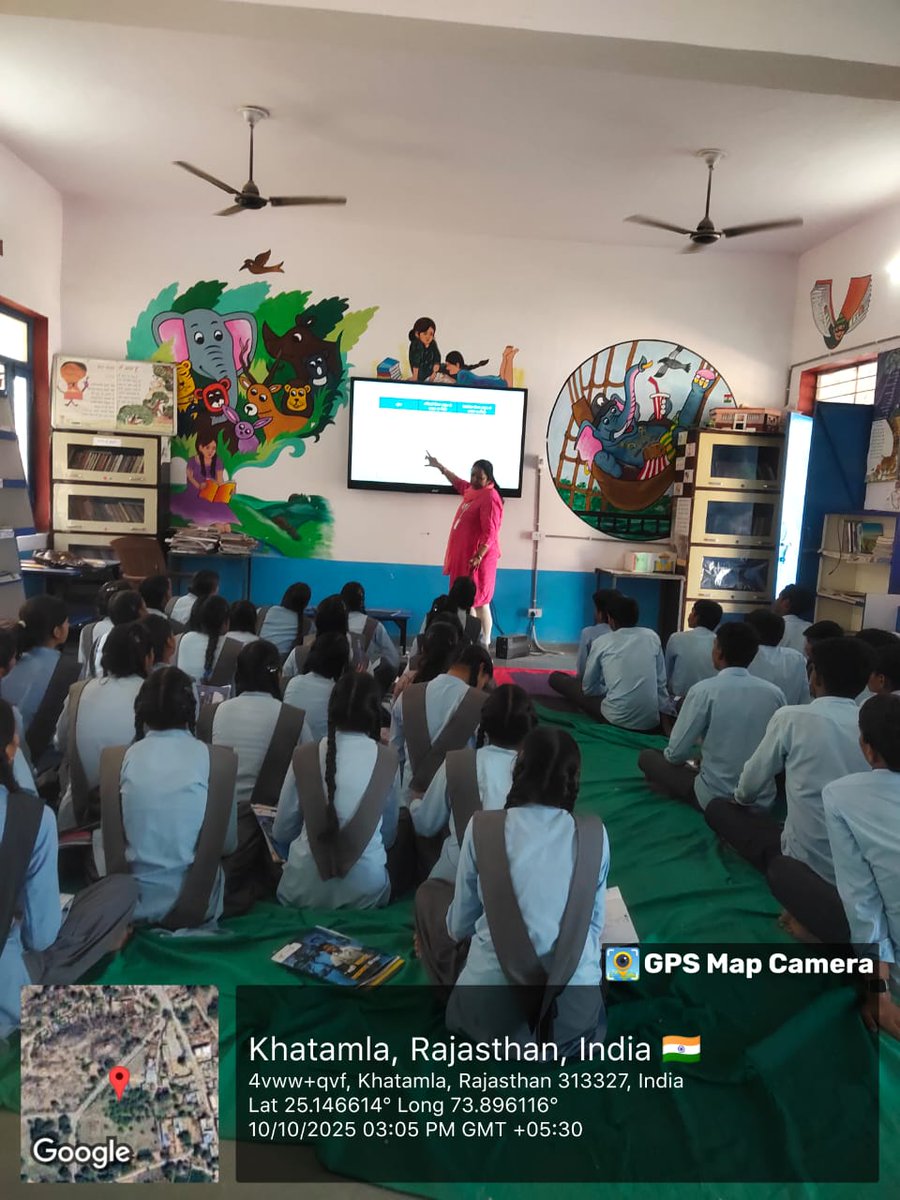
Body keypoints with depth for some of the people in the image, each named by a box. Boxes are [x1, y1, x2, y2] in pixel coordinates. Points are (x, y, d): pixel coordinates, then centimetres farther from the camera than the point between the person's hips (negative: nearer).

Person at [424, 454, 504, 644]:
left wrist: (478, 556, -29)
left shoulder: (490, 497, -15)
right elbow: (458, 483, 37)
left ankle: (484, 644, -5)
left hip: (477, 558, -9)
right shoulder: (471, 490, 13)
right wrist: (440, 467, 43)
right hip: (464, 555, 9)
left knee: (479, 602, -8)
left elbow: (490, 532, -22)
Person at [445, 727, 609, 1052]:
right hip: (575, 1009, 2)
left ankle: (502, 1044, 17)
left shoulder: (482, 827, -7)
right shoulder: (595, 834, -3)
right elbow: (594, 924, 8)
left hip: (491, 1010, -2)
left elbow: (459, 926, 3)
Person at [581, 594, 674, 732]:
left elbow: (588, 688, 12)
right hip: (651, 721, 4)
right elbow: (661, 682, 11)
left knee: (584, 697, 25)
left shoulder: (601, 642, 3)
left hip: (617, 719, -3)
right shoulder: (652, 637, 8)